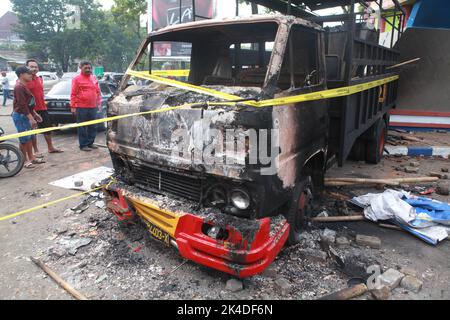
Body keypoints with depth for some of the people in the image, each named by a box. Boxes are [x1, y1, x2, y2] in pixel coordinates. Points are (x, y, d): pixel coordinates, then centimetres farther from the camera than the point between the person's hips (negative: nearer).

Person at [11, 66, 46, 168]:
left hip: (27, 115, 10)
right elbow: (22, 105, -23)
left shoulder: (24, 86, 14)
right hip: (20, 116, -10)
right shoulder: (19, 87, -17)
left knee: (29, 137, 14)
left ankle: (31, 158, 22)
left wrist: (34, 114, 19)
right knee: (24, 139, -3)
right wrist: (31, 118, -26)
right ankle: (25, 160, 6)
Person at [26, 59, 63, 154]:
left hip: (42, 108, 7)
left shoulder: (40, 79, 12)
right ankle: (36, 151, 13)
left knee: (48, 128, 12)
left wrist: (43, 103, 18)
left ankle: (51, 148, 25)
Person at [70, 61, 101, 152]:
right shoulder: (77, 79, -2)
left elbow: (98, 92, 20)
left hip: (93, 107, 6)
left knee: (93, 127, 10)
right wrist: (73, 106, -9)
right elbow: (73, 94, -5)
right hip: (81, 107, -6)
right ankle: (83, 145, 7)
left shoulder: (94, 78, 15)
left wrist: (99, 103, 13)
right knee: (82, 127, 0)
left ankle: (90, 143, 22)